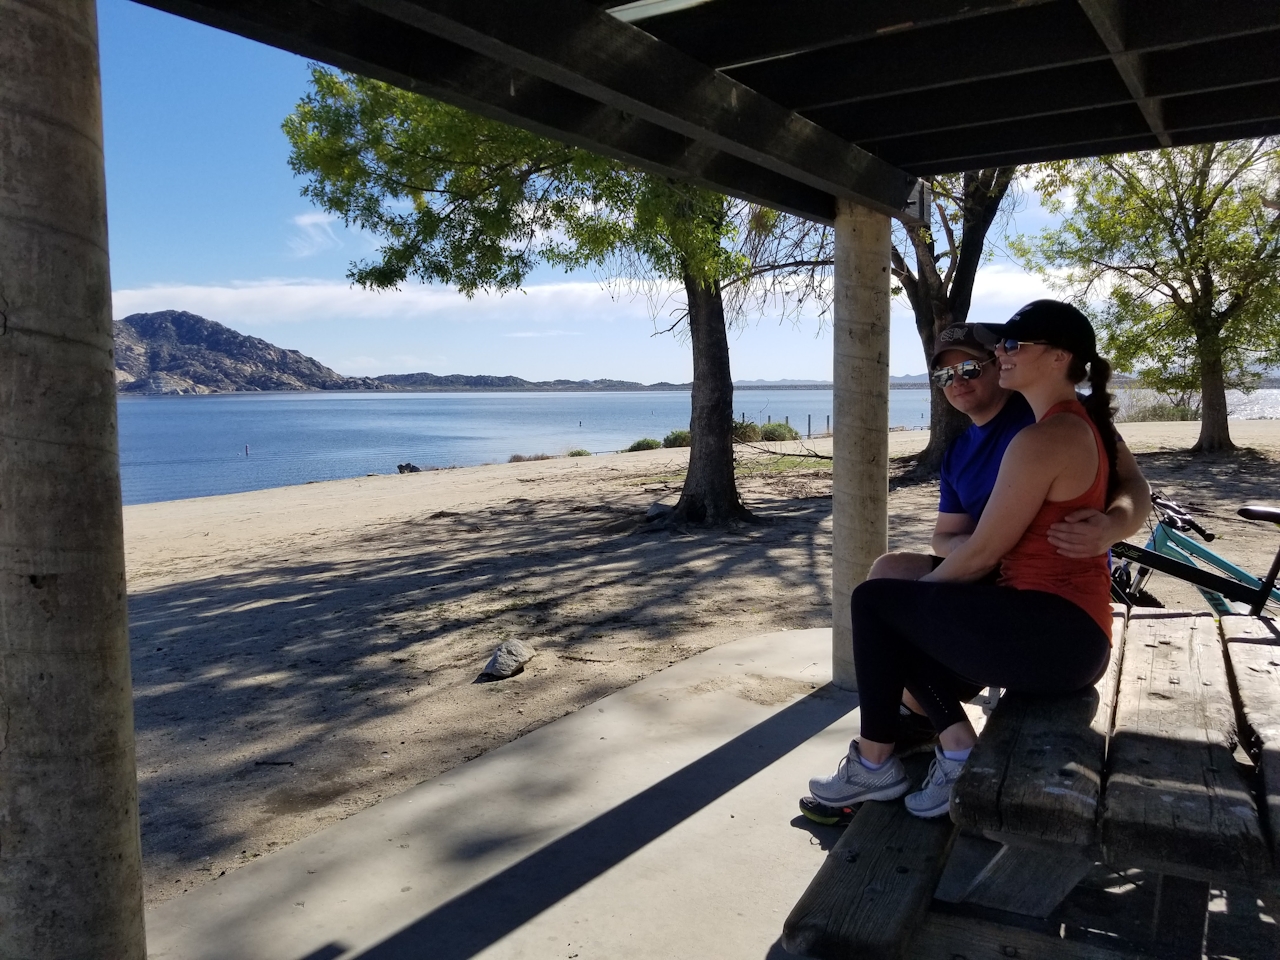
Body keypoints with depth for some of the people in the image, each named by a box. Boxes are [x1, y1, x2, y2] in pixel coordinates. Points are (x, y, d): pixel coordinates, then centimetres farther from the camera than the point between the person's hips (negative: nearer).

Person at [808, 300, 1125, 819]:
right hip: (1074, 633, 10)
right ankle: (958, 748, 4)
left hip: (1050, 632, -10)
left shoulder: (1040, 439, -17)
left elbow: (981, 553, -13)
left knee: (874, 600, -1)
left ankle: (875, 764, 7)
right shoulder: (1082, 424, 14)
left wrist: (924, 585, 4)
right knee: (903, 627, 19)